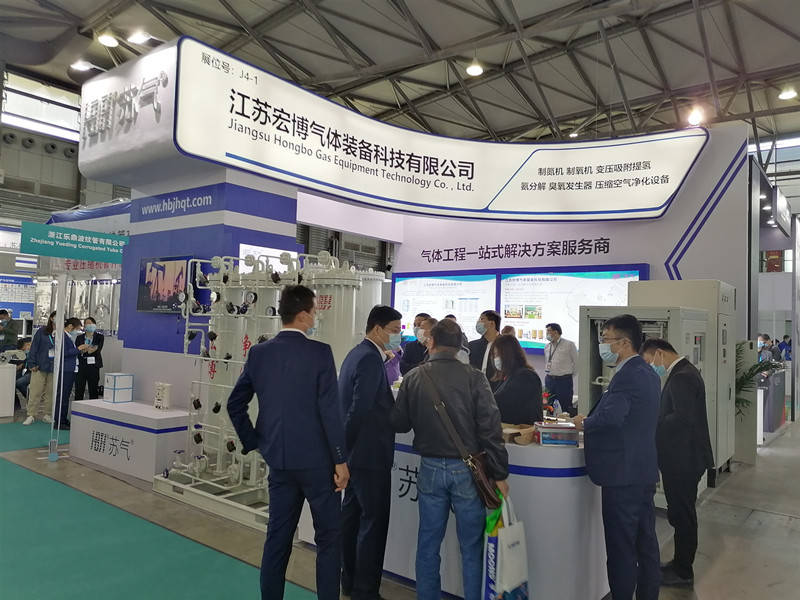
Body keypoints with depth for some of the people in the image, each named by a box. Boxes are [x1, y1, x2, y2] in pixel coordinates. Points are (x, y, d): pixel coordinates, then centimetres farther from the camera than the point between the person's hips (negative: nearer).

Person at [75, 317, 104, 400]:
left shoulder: (99, 337, 5)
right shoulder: (80, 338, 13)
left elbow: (98, 350, -8)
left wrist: (84, 350, -16)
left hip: (93, 367, -2)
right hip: (81, 366, 2)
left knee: (93, 391, 1)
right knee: (78, 391, 3)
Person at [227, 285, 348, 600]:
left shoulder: (259, 353, 2)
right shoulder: (319, 352, -14)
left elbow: (235, 404, 7)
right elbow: (330, 411, -15)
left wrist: (254, 442, 15)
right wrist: (340, 459, -9)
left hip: (278, 459, 5)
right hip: (316, 459, -5)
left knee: (278, 537, 16)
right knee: (329, 537, 10)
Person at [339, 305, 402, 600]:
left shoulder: (357, 354, 11)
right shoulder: (370, 359, -20)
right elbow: (360, 410, -25)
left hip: (355, 452, 10)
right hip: (369, 454, -10)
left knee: (352, 515, 17)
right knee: (374, 521, 0)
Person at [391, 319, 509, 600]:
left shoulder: (413, 378, -4)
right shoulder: (473, 378, -10)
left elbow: (399, 424, 4)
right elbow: (490, 428, -12)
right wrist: (499, 474, -5)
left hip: (430, 469, 2)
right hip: (466, 470, -2)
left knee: (428, 544, 15)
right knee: (471, 546, 11)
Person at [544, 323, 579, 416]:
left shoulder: (569, 344, -4)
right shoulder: (547, 346, 12)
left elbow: (576, 362, 1)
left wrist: (569, 376, 4)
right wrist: (547, 375, 14)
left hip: (564, 381, -5)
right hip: (549, 380, 5)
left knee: (565, 408, -4)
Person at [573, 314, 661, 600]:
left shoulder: (627, 376, -19)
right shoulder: (648, 373, 12)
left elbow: (611, 416, -34)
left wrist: (585, 423, -15)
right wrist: (591, 421, 8)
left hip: (623, 474, -10)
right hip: (645, 472, 10)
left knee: (621, 549, 1)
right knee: (646, 544, 18)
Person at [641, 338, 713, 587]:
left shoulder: (681, 377, -21)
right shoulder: (685, 371, 11)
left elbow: (682, 418, -28)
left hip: (683, 460, -10)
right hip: (686, 457, 10)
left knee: (682, 515, 3)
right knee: (683, 513, 19)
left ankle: (683, 572, 16)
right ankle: (681, 564, 32)